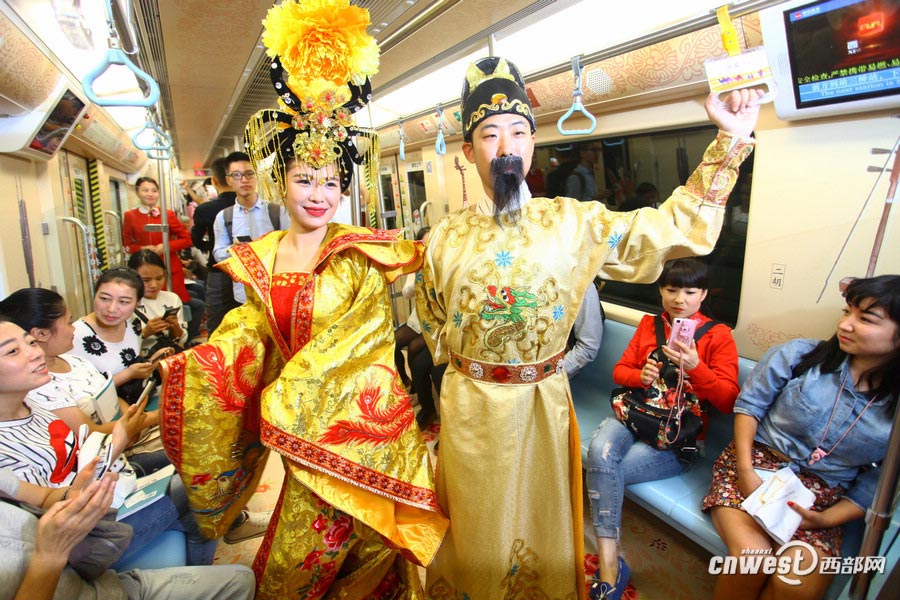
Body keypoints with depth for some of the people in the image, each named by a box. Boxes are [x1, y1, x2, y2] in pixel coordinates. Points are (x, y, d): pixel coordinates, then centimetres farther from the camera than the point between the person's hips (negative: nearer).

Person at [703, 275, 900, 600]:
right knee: (753, 554, -28)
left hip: (820, 500, 1)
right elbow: (750, 404, 0)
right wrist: (745, 470, -9)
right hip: (758, 463, -1)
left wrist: (827, 520, -9)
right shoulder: (800, 355, -5)